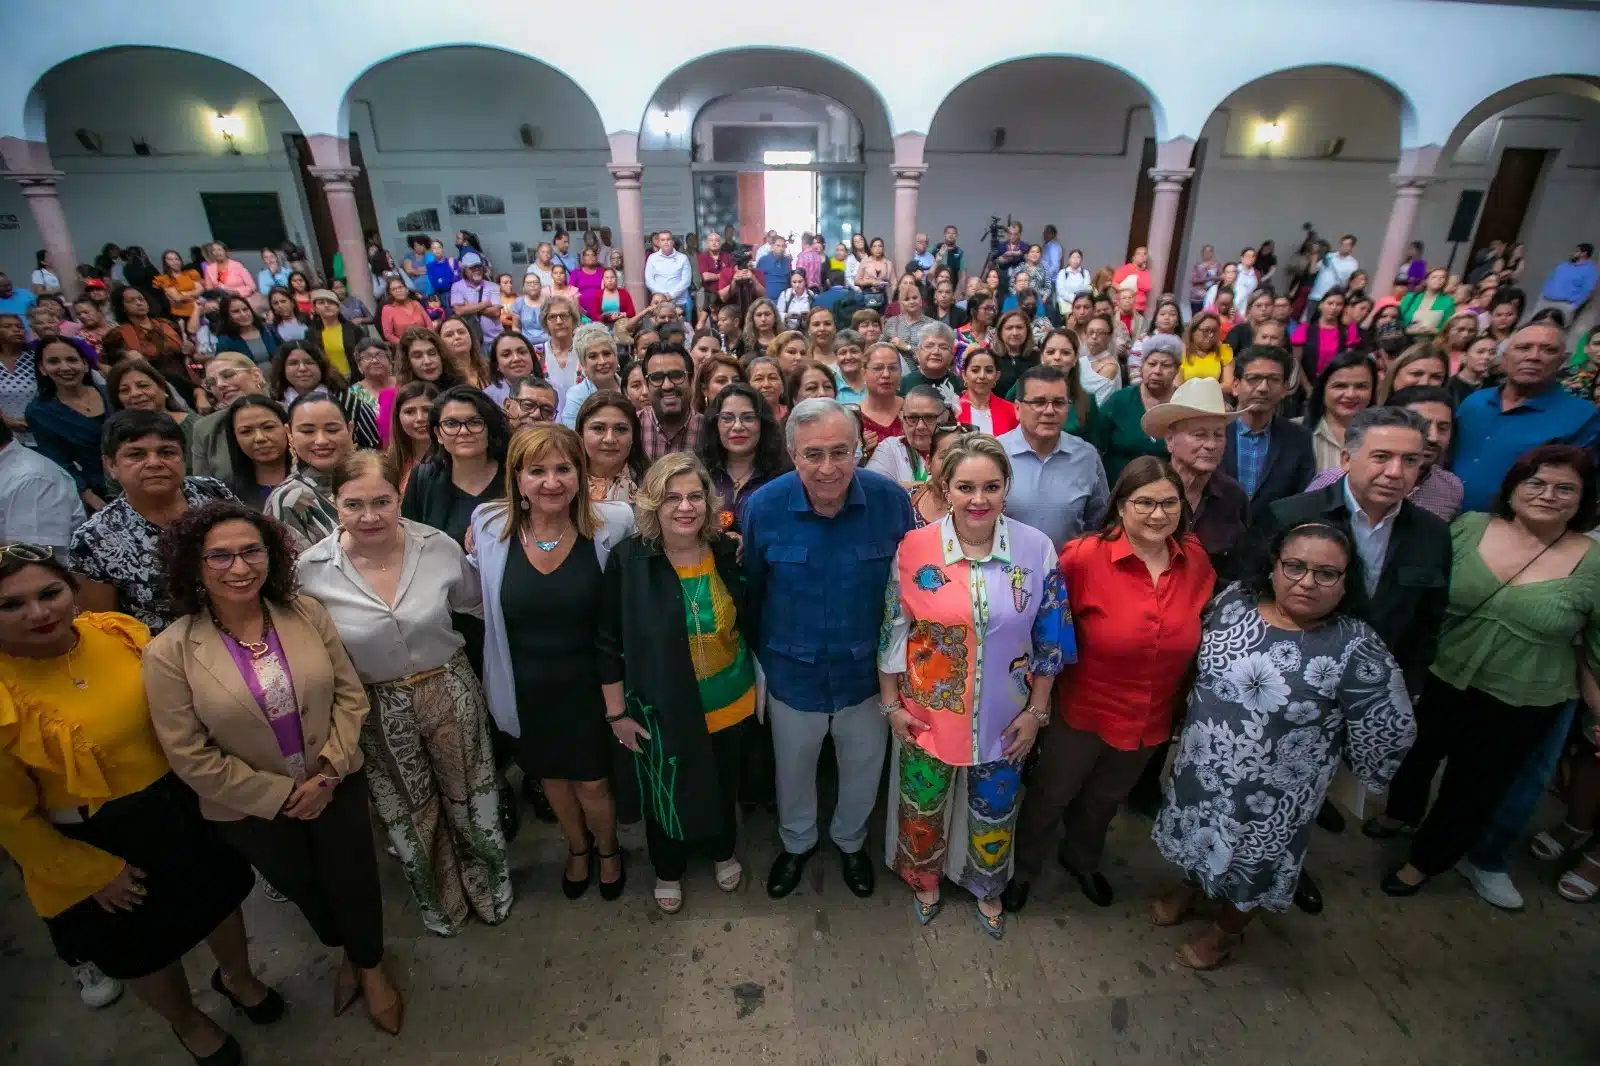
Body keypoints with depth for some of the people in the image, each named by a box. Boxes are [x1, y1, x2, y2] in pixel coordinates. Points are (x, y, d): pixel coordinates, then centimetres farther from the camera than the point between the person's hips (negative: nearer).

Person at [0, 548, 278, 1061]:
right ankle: (187, 1022, 52)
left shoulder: (119, 632, -13)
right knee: (143, 950, 21)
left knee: (219, 898, 24)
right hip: (96, 841, -3)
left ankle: (237, 976, 56)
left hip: (183, 806, 3)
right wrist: (93, 873, -9)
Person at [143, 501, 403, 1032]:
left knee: (352, 882, 15)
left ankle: (370, 966, 46)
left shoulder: (307, 612, -12)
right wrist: (279, 795, -14)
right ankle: (345, 952, 55)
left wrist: (329, 771, -15)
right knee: (303, 889, 24)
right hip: (251, 807, -1)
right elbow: (191, 756, -15)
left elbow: (349, 694, -7)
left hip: (336, 784, 1)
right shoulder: (170, 652, -19)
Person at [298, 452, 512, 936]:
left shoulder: (438, 546, -15)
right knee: (409, 812, 22)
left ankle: (491, 885, 48)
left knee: (470, 796, 18)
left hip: (449, 691, 0)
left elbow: (475, 601, 3)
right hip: (376, 709, 0)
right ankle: (437, 900, 51)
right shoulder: (311, 570, -16)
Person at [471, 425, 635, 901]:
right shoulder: (490, 526, -11)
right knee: (551, 776, 24)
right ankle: (577, 847, 55)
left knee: (592, 784, 14)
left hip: (588, 684, -2)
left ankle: (608, 848, 48)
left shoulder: (612, 524, -18)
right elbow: (476, 597, 6)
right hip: (526, 688, 3)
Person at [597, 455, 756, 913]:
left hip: (730, 705, 2)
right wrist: (617, 713, -8)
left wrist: (759, 684, 8)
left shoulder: (729, 553, -11)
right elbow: (609, 643, -11)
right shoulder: (628, 560, -19)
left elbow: (751, 624, 2)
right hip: (663, 711, -2)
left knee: (723, 785, 24)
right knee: (667, 794, 19)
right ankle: (668, 869, 49)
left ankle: (723, 851, 55)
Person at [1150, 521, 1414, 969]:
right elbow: (1193, 658, 5)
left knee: (1249, 868, 20)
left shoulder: (1356, 647, -23)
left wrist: (1363, 774, 1)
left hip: (1273, 794, -3)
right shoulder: (1234, 601, -11)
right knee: (1200, 841, 27)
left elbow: (1391, 731, -13)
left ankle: (1226, 930, 49)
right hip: (1201, 767, 3)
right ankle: (1190, 887, 57)